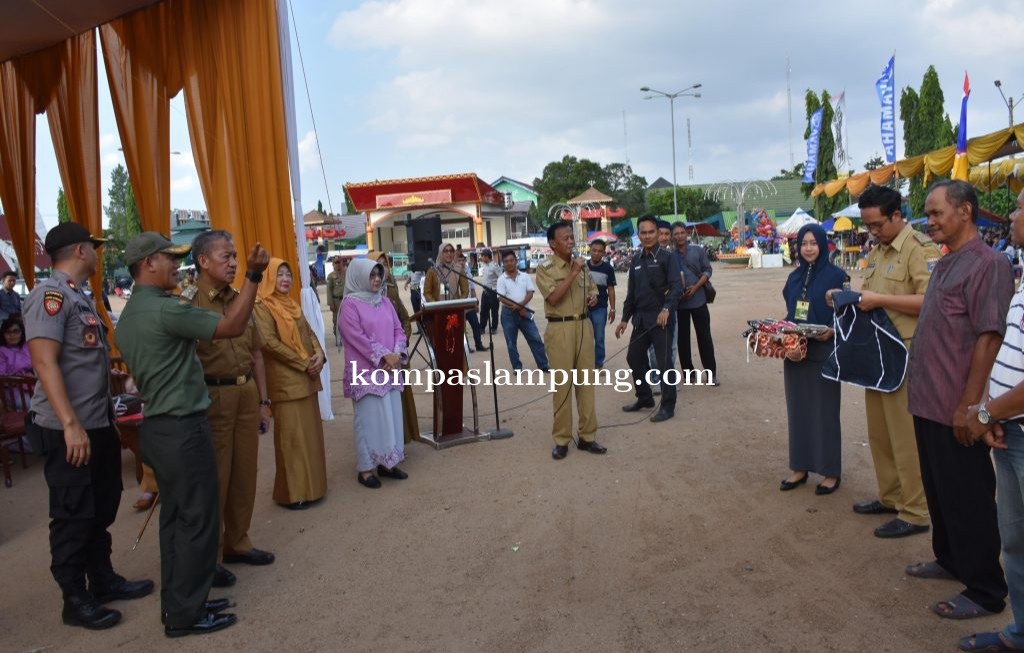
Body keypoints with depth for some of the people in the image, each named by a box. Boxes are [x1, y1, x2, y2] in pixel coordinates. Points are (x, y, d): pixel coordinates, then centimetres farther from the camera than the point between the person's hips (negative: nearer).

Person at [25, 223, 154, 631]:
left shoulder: (78, 297, 14)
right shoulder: (50, 295, -15)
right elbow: (44, 362, -23)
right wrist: (70, 424, -27)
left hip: (98, 424, 9)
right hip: (68, 430, -9)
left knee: (101, 509, 18)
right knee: (73, 516, 2)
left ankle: (103, 580, 32)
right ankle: (75, 600, 15)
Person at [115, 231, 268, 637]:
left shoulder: (128, 317, 13)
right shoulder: (164, 309, -18)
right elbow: (232, 327, -22)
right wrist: (253, 276, -21)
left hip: (158, 428, 10)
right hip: (182, 429, -10)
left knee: (175, 518, 15)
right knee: (196, 521, 0)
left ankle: (177, 603, 24)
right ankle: (186, 615, 9)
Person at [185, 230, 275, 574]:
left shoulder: (240, 300, 12)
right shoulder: (188, 303, -9)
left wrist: (263, 401, 15)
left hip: (247, 394, 6)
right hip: (212, 397, -6)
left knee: (244, 474, 13)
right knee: (214, 478, 3)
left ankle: (237, 543, 29)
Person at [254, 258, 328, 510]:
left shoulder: (292, 305, 16)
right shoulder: (262, 307, -8)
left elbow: (309, 333, 15)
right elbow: (270, 343, -18)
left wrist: (319, 355, -6)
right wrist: (304, 362, -16)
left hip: (307, 379, 8)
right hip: (285, 380, -8)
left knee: (310, 432, 11)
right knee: (291, 435, -4)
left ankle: (310, 485, 22)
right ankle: (292, 492, 4)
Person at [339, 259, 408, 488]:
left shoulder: (385, 303, 12)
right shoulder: (350, 304, -7)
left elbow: (398, 330, 10)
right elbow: (357, 337, -14)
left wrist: (397, 353, -8)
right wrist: (383, 355, -17)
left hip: (390, 369, 6)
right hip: (365, 372, -6)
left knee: (391, 416, 8)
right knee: (369, 418, -3)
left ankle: (387, 463, 19)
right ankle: (366, 468, 6)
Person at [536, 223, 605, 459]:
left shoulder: (581, 265, 11)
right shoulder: (545, 268, -7)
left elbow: (592, 289, 24)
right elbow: (553, 297, -19)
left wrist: (594, 297, 1)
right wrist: (573, 274, -18)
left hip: (584, 325, 5)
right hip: (559, 329, -5)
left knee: (586, 381, 8)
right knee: (562, 384, 0)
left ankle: (587, 436, 18)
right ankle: (561, 439, 10)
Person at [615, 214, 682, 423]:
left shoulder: (667, 257, -6)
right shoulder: (636, 260, 12)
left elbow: (676, 286, -16)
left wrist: (666, 309, -30)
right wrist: (625, 318, 15)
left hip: (661, 318, -7)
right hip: (641, 318, 7)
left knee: (663, 362, -2)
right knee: (634, 357, 13)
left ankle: (668, 406, 10)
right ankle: (644, 398, 31)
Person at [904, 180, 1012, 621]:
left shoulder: (987, 264, -16)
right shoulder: (945, 265, 12)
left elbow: (988, 339, -21)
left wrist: (968, 406, -21)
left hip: (955, 409, -9)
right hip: (928, 403, 9)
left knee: (968, 499, 3)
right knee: (938, 490, 20)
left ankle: (985, 591, 16)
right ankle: (950, 559, 36)